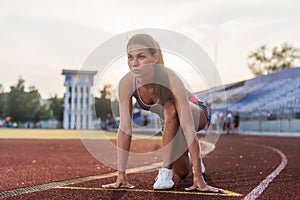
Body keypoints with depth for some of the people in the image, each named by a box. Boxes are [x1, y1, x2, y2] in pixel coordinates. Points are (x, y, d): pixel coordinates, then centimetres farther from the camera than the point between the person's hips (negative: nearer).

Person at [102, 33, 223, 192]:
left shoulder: (170, 80, -41)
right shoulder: (127, 83, -29)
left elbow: (189, 129, -42)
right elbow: (125, 129, -24)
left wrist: (198, 178, -44)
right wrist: (121, 175, -23)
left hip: (196, 113, -4)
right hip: (172, 122, 5)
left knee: (171, 109, -37)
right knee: (182, 173, 4)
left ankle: (166, 171, -22)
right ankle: (188, 160, 42)